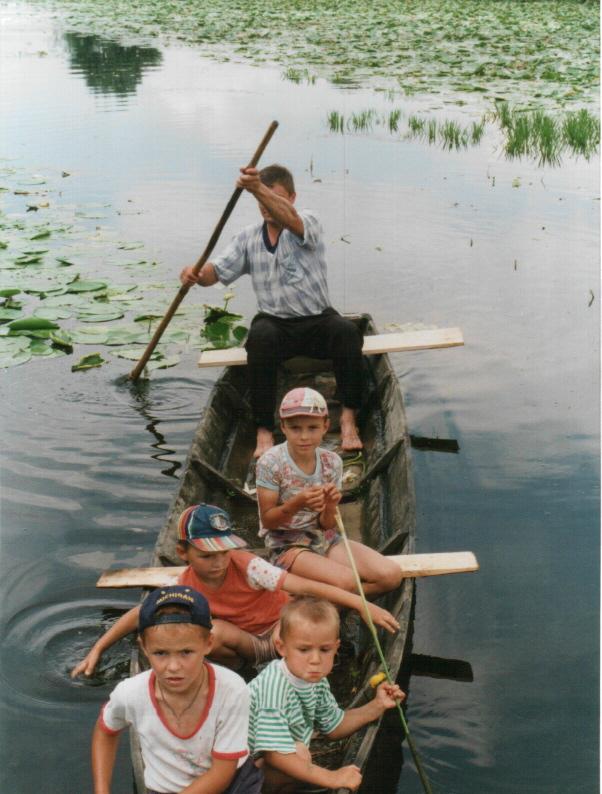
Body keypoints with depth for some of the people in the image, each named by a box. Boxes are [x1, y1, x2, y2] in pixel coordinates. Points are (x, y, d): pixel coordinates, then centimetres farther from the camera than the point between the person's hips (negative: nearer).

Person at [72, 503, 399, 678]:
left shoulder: (247, 566, -26)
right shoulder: (186, 587, -14)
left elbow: (305, 586, -35)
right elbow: (140, 614, -3)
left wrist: (361, 604, -43)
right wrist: (97, 650, -6)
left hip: (280, 625, -2)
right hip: (242, 638, 3)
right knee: (210, 633, -31)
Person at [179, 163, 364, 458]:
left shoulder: (308, 223, -5)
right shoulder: (248, 238, 9)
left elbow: (289, 219, -30)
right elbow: (219, 271, 3)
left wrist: (258, 188, -49)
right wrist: (197, 273, -22)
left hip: (317, 321, -1)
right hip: (275, 323, 2)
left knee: (346, 331, -33)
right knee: (260, 337, -34)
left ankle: (348, 417, -28)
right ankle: (264, 431, -34)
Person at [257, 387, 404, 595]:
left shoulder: (331, 462, -2)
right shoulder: (271, 463, -14)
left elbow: (327, 525, 1)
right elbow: (267, 521, -11)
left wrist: (330, 507, -22)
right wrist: (298, 503, -28)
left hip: (325, 538, 6)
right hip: (287, 544, -5)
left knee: (391, 575, -12)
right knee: (346, 581, -31)